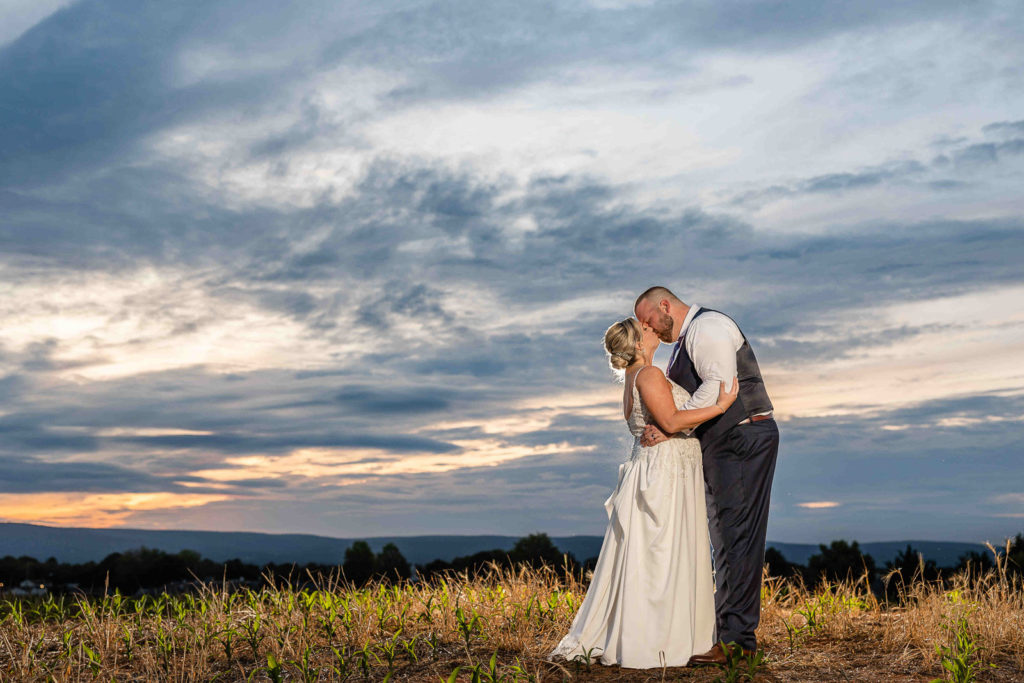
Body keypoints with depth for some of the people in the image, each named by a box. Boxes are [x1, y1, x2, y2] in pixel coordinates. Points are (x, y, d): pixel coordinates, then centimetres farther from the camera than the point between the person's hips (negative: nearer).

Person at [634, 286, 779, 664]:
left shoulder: (708, 326, -9)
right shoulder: (684, 342, 23)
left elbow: (718, 386, -22)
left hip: (742, 440, -10)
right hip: (720, 447, 10)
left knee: (736, 538, -12)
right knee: (726, 540, 8)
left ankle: (735, 639, -12)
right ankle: (737, 634, 10)